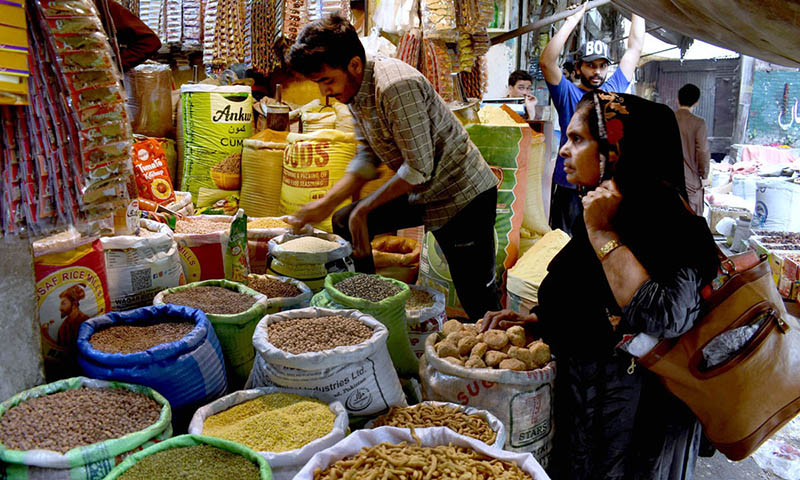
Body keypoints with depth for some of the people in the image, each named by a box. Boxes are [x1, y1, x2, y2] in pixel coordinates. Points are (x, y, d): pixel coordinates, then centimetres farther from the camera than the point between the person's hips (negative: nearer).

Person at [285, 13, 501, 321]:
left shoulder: (395, 86, -28)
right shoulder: (355, 89, 1)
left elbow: (420, 169, -26)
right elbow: (367, 158, 9)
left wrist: (363, 209, -16)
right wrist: (325, 204, 2)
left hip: (462, 195, -9)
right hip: (419, 192, 9)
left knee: (478, 303, -8)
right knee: (345, 224, 13)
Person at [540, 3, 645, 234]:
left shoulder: (615, 89, 9)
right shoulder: (568, 94, -3)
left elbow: (635, 47, 14)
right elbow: (546, 62, -19)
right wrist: (572, 20, -18)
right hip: (570, 188, -4)